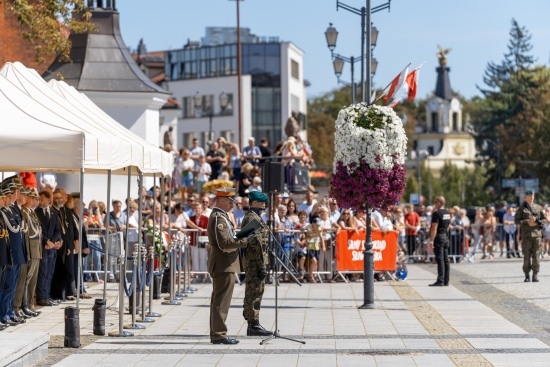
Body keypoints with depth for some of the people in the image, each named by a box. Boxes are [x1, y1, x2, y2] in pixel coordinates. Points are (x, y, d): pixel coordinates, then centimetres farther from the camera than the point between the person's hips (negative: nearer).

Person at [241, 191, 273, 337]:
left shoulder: (250, 217, 19)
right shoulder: (253, 218, -15)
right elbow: (257, 243, -20)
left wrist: (263, 264, 24)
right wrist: (262, 266, -21)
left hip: (250, 263, 11)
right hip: (255, 262, -11)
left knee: (252, 293, 13)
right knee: (255, 292, -8)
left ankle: (252, 325, 18)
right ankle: (254, 325, -6)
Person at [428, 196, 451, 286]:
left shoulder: (437, 213, -14)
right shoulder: (447, 213, 12)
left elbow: (434, 228, -18)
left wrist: (431, 240, -19)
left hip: (438, 237, -8)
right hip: (445, 237, 8)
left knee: (440, 259, -9)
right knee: (445, 259, 8)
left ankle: (440, 281, -10)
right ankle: (446, 280, 10)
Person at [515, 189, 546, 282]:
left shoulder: (538, 208, 11)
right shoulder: (522, 209, 5)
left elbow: (544, 219, 11)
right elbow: (516, 220, 1)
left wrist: (536, 223, -7)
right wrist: (527, 222, -12)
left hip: (537, 233, 2)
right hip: (526, 235, -2)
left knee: (536, 255, -2)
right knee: (526, 256, -1)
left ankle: (535, 275, 1)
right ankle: (527, 275, 5)